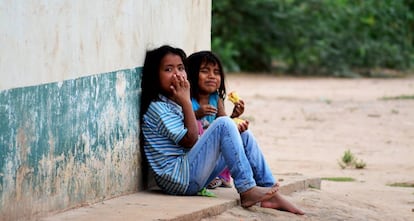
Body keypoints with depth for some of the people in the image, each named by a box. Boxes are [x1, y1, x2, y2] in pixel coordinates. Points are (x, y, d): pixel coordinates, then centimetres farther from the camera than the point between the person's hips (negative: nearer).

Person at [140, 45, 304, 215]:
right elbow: (190, 140, -15)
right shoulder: (157, 107, -11)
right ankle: (246, 191, -20)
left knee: (243, 135, 9)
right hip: (179, 179, -10)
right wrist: (186, 101, -12)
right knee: (223, 124, -19)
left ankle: (270, 194, 1)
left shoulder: (174, 103, 21)